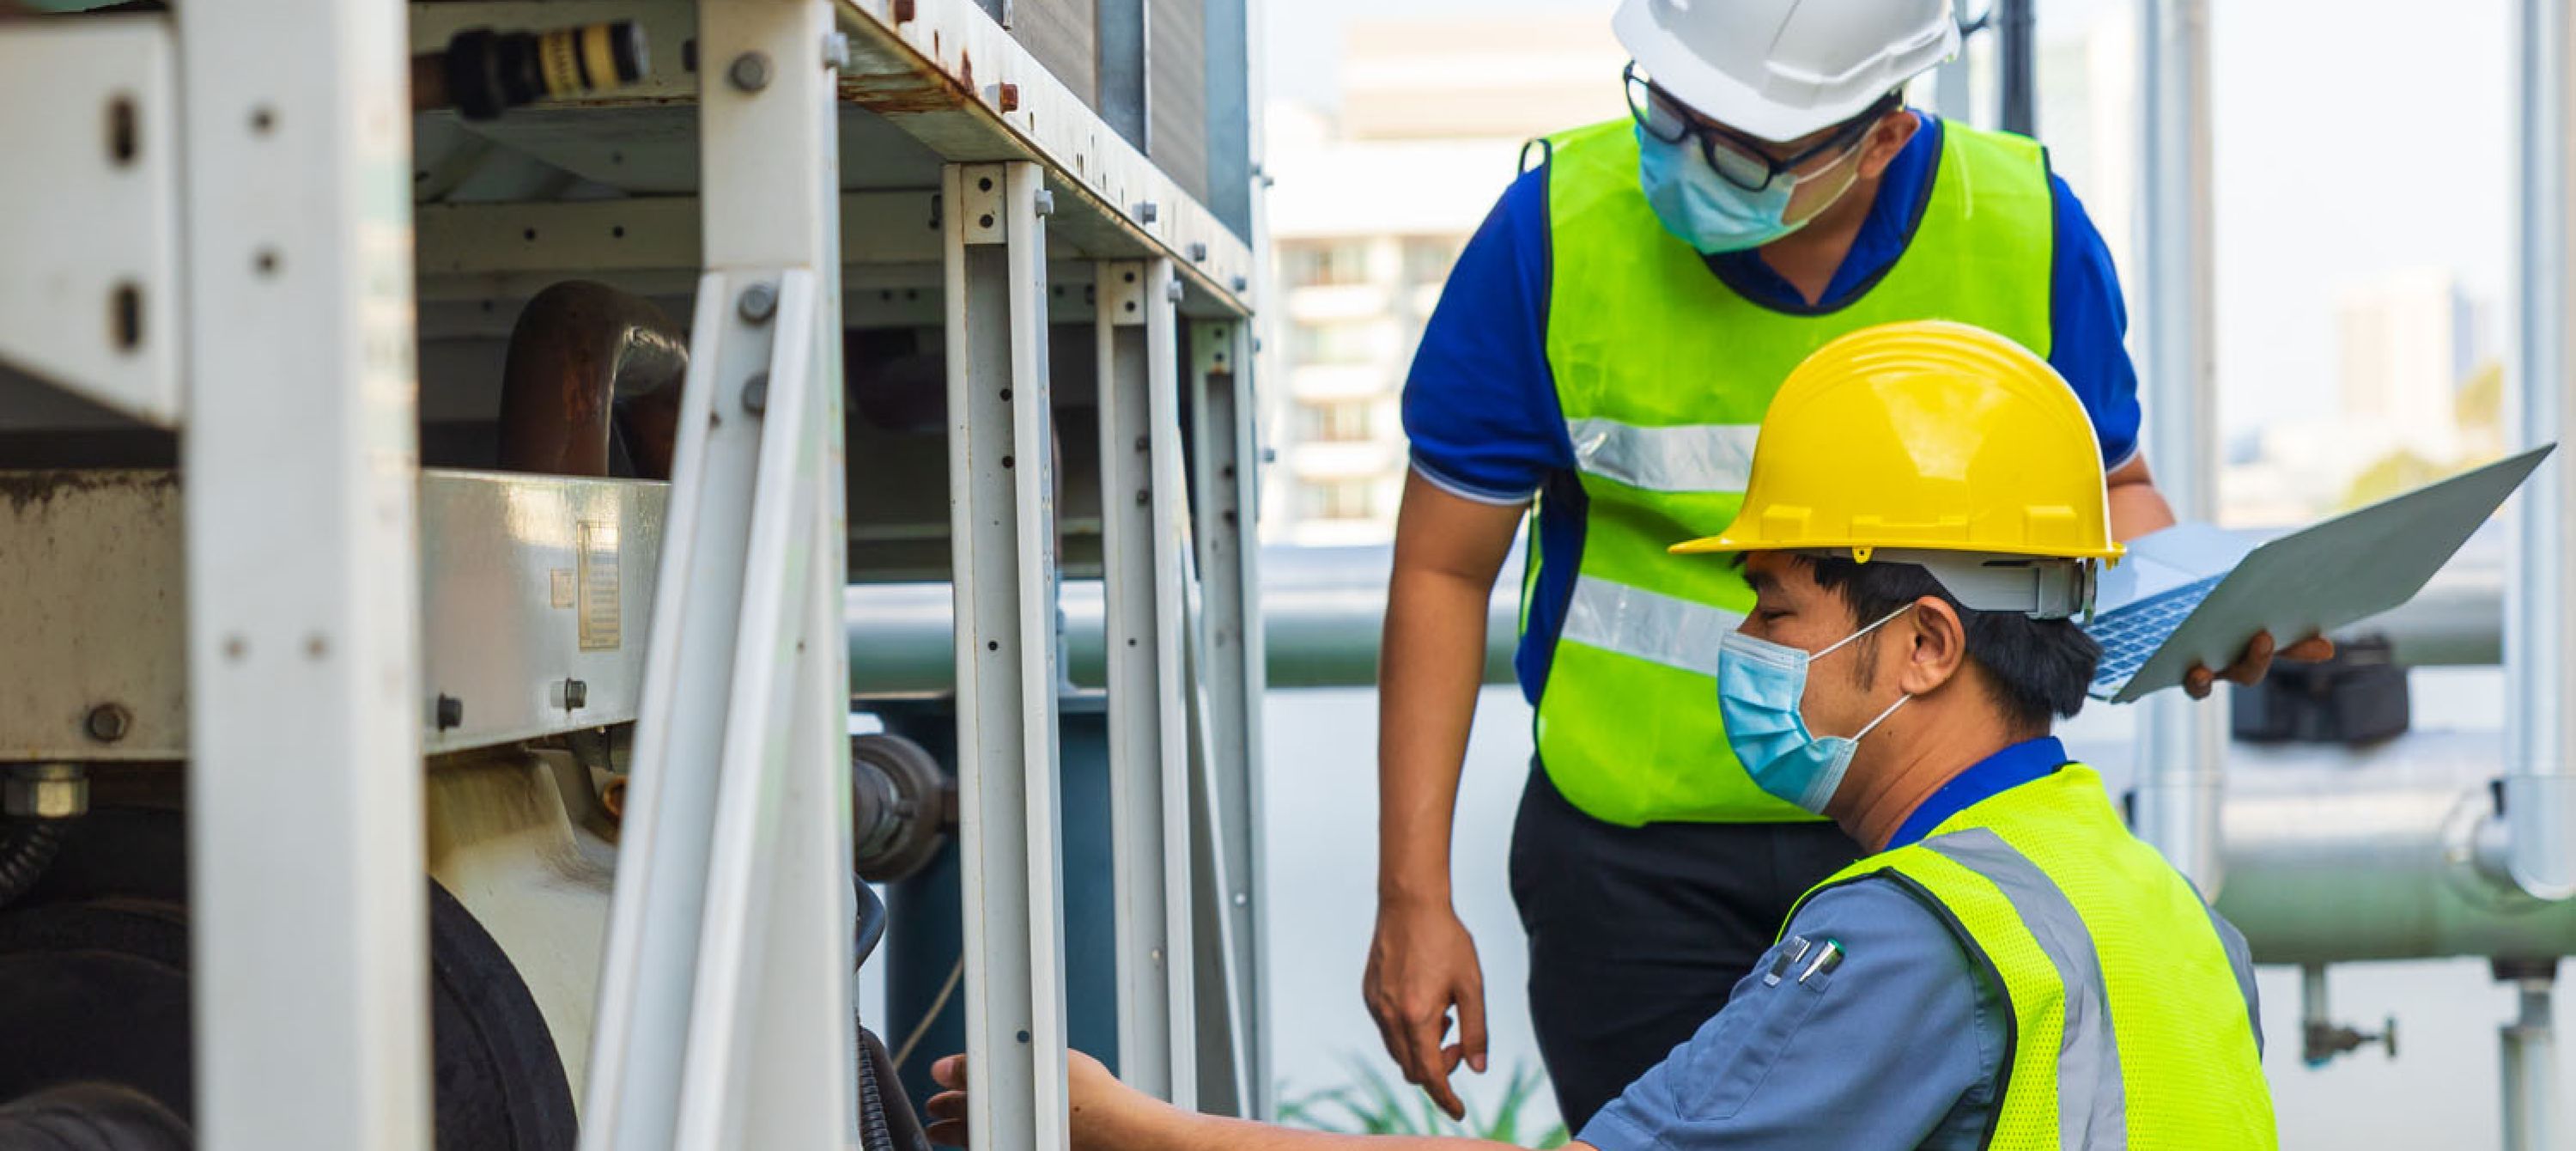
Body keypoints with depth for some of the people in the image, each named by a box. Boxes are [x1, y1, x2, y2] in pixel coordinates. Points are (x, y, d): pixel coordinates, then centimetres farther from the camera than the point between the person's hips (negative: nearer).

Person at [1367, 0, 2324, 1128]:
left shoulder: (2024, 232, -12)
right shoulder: (1558, 230, -16)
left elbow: (2105, 494, 7)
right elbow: (1444, 570, -7)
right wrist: (1412, 896, -8)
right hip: (1637, 847, -1)